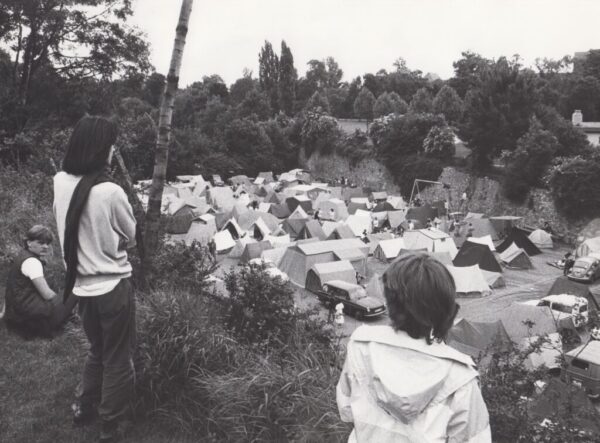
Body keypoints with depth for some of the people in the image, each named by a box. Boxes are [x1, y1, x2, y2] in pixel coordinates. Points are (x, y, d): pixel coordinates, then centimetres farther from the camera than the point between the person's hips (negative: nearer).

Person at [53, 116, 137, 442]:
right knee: (118, 360, 13)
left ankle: (84, 410, 42)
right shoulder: (110, 192, -22)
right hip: (113, 287, -6)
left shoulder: (60, 183, -5)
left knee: (97, 351, 27)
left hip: (81, 286, 6)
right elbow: (131, 238, -6)